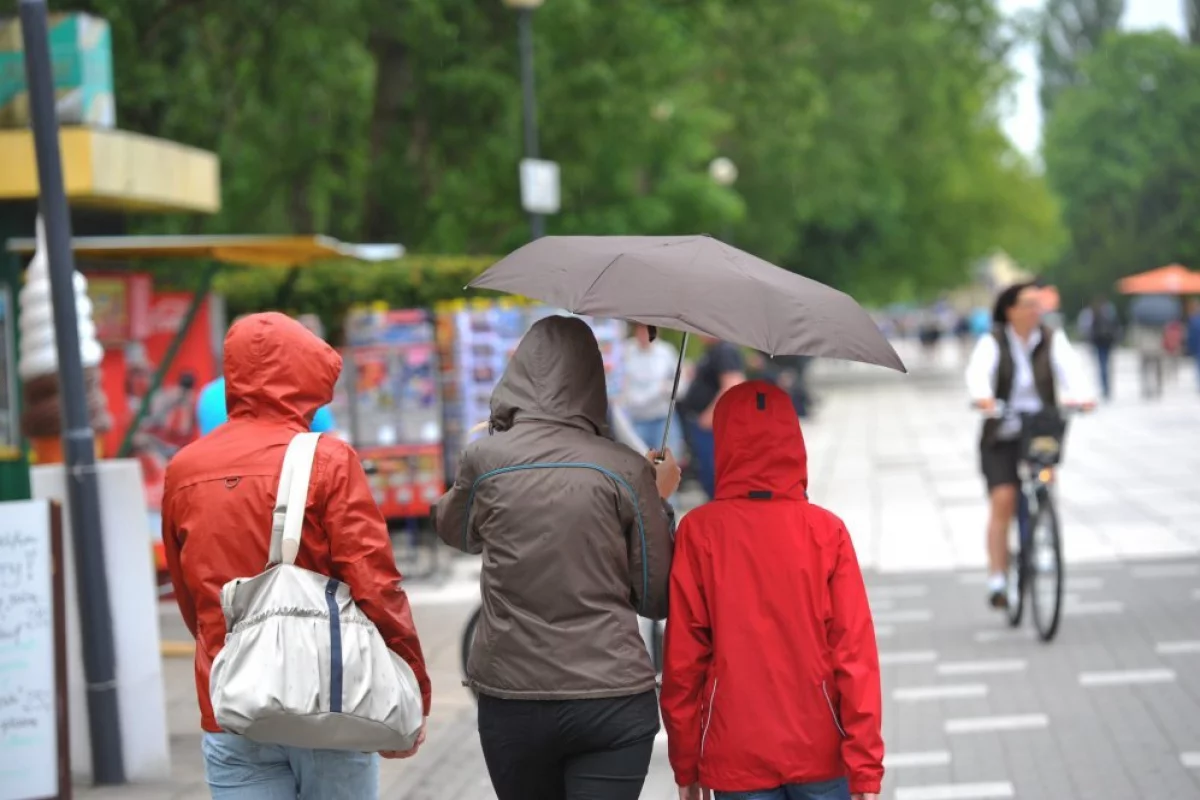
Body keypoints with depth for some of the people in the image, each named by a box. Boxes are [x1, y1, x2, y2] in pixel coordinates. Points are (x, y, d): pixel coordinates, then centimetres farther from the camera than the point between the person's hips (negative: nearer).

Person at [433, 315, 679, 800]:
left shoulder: (485, 459, -2)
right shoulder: (626, 470, -4)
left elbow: (453, 530, 20)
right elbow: (656, 600, 2)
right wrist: (659, 501, 15)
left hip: (510, 700, 2)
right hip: (613, 701, -1)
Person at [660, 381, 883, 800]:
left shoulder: (699, 532, -5)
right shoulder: (826, 531, -3)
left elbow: (683, 656, -4)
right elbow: (856, 652, -7)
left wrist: (685, 764, 6)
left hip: (737, 757, 0)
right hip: (821, 752, 0)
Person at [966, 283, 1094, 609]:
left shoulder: (1053, 341, 3)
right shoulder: (993, 343, -1)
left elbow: (1070, 368, -15)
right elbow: (979, 371, -21)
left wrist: (1080, 395, -38)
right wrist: (982, 396, -44)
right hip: (1002, 437, -2)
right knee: (1003, 500, -15)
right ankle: (997, 580, -12)